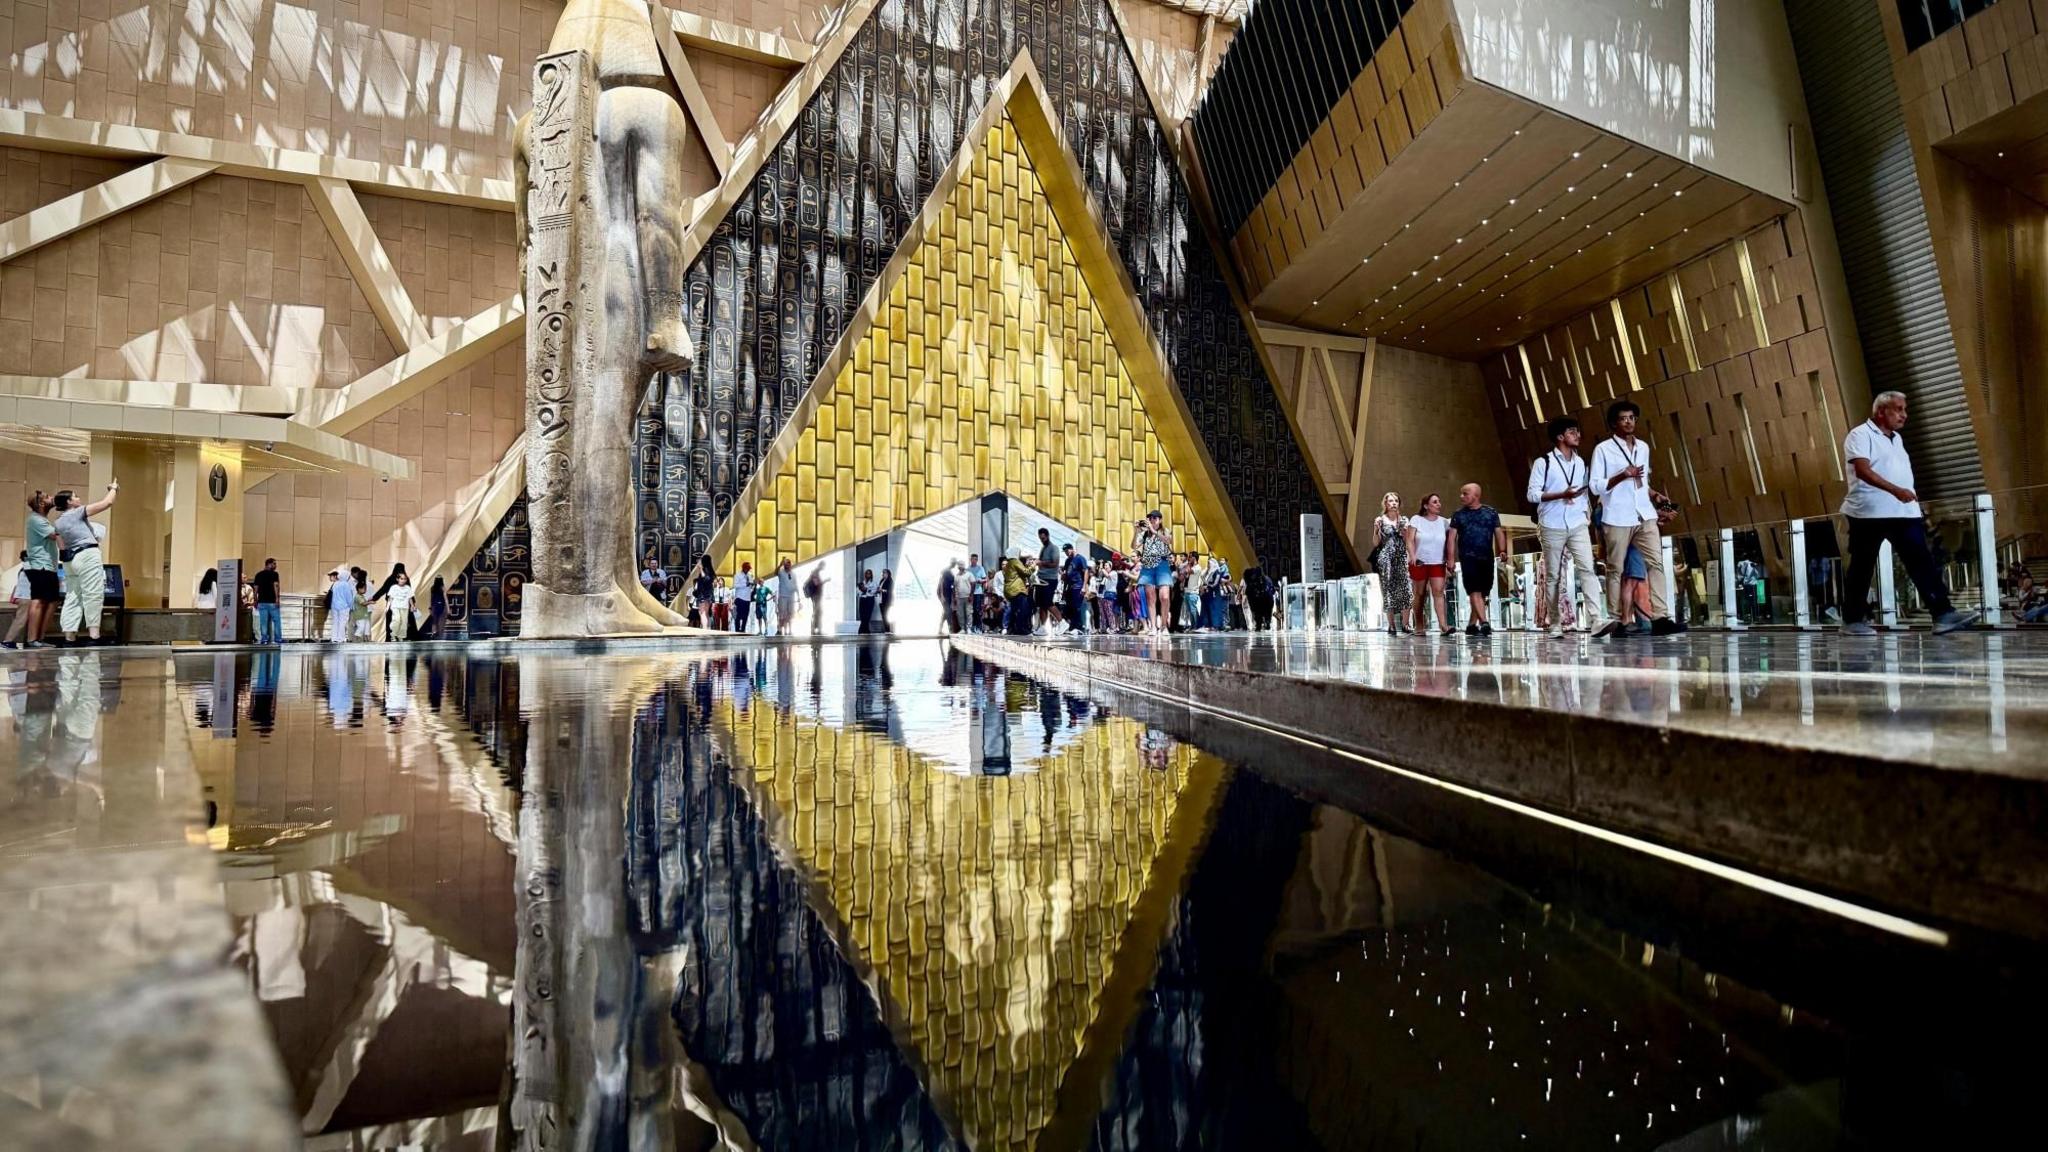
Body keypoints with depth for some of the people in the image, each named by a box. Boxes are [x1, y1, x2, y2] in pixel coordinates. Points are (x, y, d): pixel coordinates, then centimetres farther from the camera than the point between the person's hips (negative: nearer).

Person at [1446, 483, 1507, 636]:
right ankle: (1484, 623, -21)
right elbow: (1452, 537, 5)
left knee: (1483, 593, 6)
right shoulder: (1458, 515, 8)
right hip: (1468, 557, -2)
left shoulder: (1491, 512, 9)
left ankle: (1471, 625, 15)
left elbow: (1499, 533, 8)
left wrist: (1502, 551, -8)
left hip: (1487, 558, 2)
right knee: (1475, 591, -14)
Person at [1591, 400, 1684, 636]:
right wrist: (1621, 476, -18)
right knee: (1615, 569, 1)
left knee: (1656, 562, -7)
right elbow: (1596, 486, -5)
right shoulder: (1603, 449, -2)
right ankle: (1614, 620, 7)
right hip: (1617, 519, -5)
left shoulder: (1643, 447, 16)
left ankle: (1660, 618, -11)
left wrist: (1656, 495, 8)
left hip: (1645, 516, 5)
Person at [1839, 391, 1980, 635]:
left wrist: (1908, 493, 21)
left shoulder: (1897, 439, 21)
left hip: (1904, 512, 8)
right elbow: (1862, 470, -21)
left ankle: (1943, 614, -7)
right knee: (1862, 568, -1)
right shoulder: (1861, 435, -7)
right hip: (1869, 514, -8)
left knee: (1923, 562, -3)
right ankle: (1852, 621, 7)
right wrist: (1895, 490, -30)